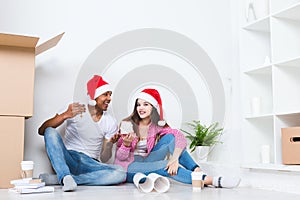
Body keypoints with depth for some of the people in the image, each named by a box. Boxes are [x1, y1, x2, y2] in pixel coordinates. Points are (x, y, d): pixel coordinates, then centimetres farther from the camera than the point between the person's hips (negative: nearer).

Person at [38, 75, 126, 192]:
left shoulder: (111, 123, 4)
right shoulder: (74, 110, -3)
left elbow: (103, 159, 3)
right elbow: (41, 131, -11)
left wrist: (109, 143, -19)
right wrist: (65, 115, -26)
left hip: (90, 164, 2)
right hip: (67, 159, -2)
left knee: (120, 173, -29)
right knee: (50, 131, -26)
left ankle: (58, 179, -27)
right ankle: (66, 177, -39)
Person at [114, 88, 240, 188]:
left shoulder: (158, 125, 0)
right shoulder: (127, 124, -9)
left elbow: (180, 137, -20)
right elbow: (120, 157, -10)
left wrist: (174, 159, -38)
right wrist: (126, 144, -32)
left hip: (145, 162, 4)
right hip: (128, 168, -4)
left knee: (170, 137, -16)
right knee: (164, 166, -32)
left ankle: (198, 172, -26)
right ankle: (214, 181, -38)